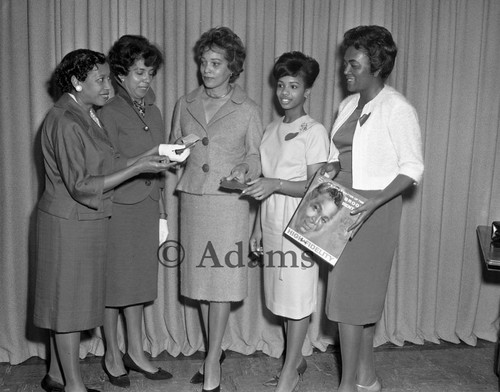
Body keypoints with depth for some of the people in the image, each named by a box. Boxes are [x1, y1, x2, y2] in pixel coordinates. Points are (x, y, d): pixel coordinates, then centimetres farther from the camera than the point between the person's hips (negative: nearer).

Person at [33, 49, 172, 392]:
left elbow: (105, 167, 10)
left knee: (68, 301, 16)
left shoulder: (88, 115, 11)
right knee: (69, 300, 2)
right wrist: (137, 168, -22)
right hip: (69, 223, -9)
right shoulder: (65, 122, -18)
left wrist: (146, 156, -1)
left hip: (88, 220, 9)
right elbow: (81, 186, -21)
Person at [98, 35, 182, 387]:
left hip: (147, 205, 6)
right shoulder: (109, 112, -10)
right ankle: (113, 355, 22)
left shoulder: (153, 111, 11)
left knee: (139, 278, 12)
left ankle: (136, 352, 25)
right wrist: (143, 165, -24)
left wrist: (160, 200, 14)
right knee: (114, 280, 5)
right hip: (118, 206, -6)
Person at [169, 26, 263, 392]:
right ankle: (215, 352, 25)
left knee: (222, 280, -3)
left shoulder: (248, 110, 0)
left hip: (230, 202, -4)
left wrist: (245, 171, -16)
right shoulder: (185, 105, 10)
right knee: (201, 277, 9)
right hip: (193, 198, 4)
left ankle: (212, 361, 9)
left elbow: (256, 156, 2)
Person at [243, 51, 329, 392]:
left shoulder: (315, 132, -7)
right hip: (272, 225, 6)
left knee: (298, 298, 2)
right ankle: (297, 360, 29)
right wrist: (258, 227, 14)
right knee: (283, 295, 13)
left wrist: (275, 184, -25)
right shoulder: (271, 130, 12)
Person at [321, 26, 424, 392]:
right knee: (364, 294, 14)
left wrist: (374, 202, -24)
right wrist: (330, 168, -3)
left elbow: (412, 169, -13)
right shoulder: (348, 105, 11)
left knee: (349, 295, -5)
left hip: (374, 208, -7)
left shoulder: (398, 109, -11)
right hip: (343, 205, 7)